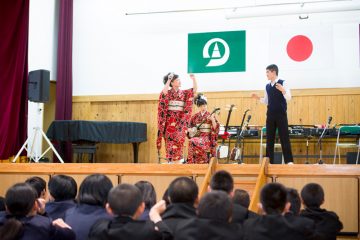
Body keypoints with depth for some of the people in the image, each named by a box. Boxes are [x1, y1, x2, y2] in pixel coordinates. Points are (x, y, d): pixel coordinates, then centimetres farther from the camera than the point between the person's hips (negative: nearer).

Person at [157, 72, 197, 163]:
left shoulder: (184, 93, 11)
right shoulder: (167, 93, 0)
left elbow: (195, 89, 0)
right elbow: (164, 91, -24)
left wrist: (193, 78, -11)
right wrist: (168, 80, -19)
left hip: (180, 121, 3)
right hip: (170, 121, -3)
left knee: (179, 140, -1)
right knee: (171, 141, -5)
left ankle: (178, 160, 3)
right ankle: (171, 161, -2)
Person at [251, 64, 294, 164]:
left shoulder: (283, 83, -5)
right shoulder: (267, 86, 12)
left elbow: (289, 98, -12)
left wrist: (283, 91, -29)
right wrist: (258, 98, 4)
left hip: (281, 114, -6)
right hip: (270, 115, 6)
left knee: (284, 137, -5)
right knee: (269, 138, 6)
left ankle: (289, 160, -2)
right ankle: (269, 160, 11)